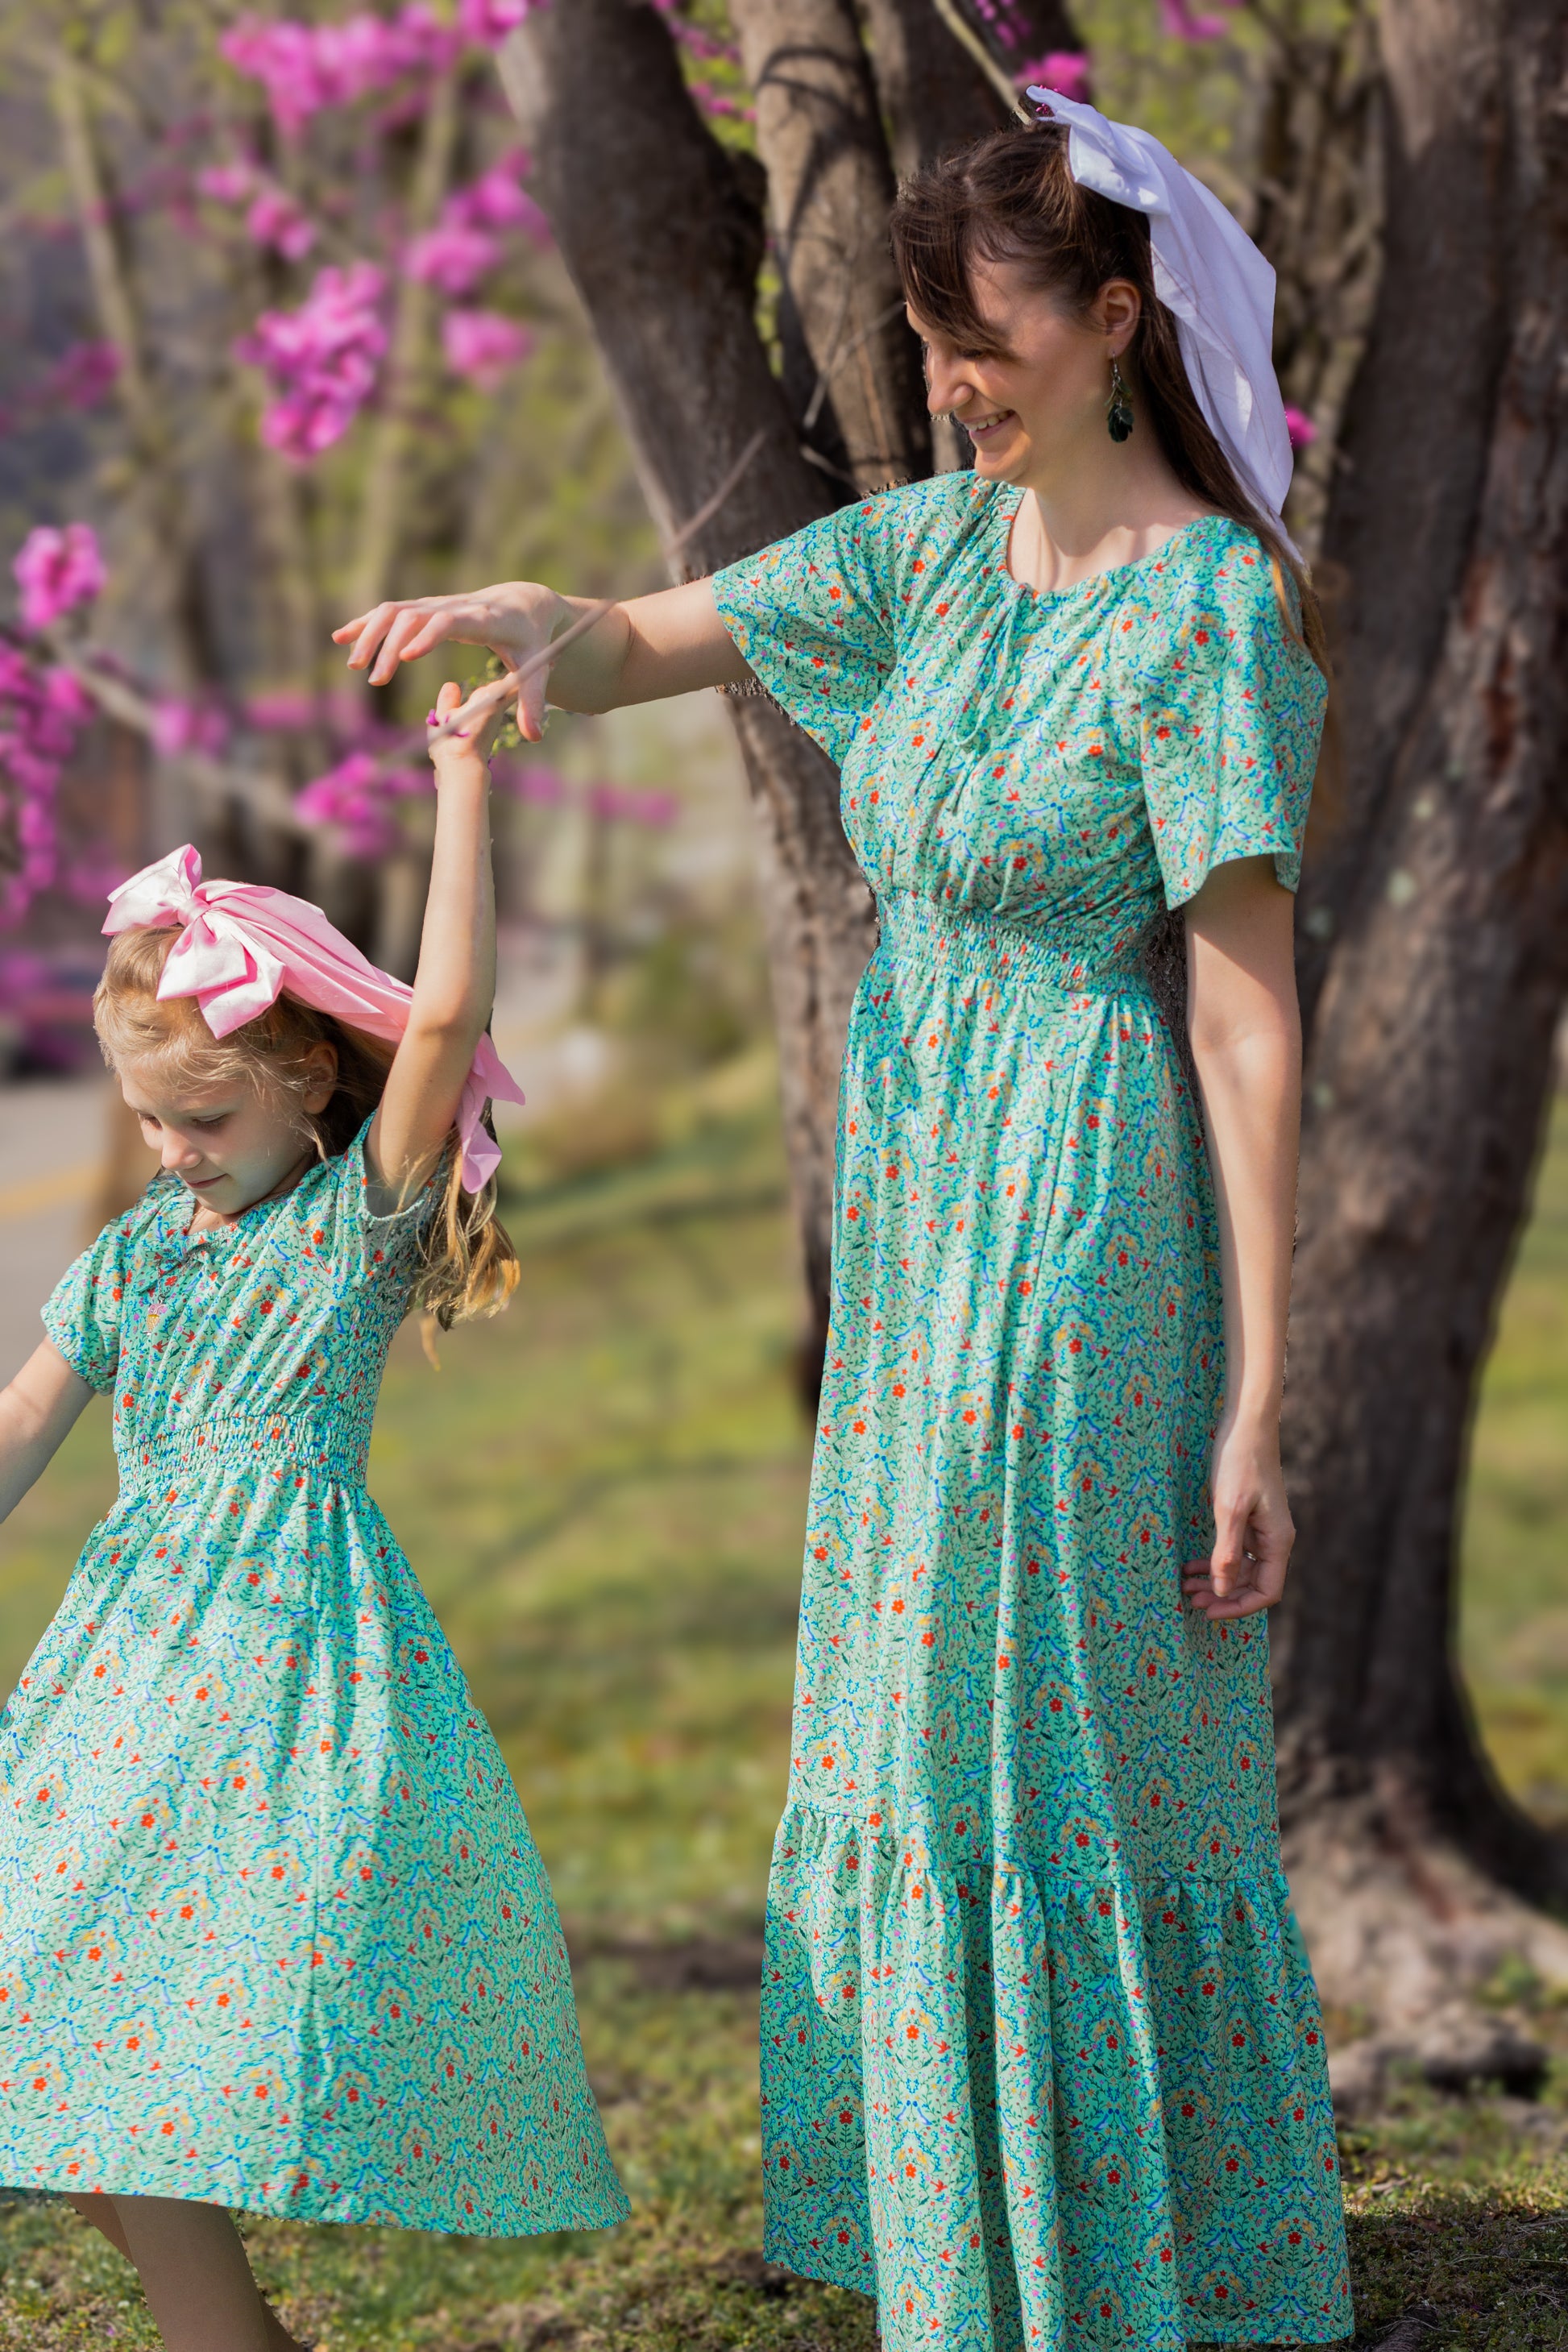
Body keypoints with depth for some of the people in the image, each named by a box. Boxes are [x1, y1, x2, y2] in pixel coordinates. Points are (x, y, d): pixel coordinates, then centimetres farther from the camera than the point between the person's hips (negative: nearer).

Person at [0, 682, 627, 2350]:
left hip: (294, 1640, -6)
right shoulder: (134, 1254, 13)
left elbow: (449, 1011, -14)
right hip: (137, 1633, 6)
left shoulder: (367, 1212, -2)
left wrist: (463, 784, -14)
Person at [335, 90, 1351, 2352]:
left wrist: (1254, 1411, -18)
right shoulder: (938, 546, 7)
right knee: (925, 1766, 15)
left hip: (1095, 1248, -8)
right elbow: (637, 652, 13)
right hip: (927, 1234, 8)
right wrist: (529, 615, -14)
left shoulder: (1208, 611, -15)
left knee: (1070, 1775, -1)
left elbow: (1252, 1022, -17)